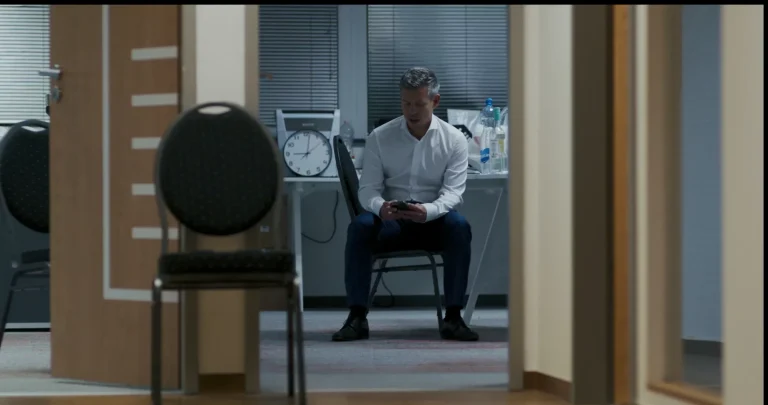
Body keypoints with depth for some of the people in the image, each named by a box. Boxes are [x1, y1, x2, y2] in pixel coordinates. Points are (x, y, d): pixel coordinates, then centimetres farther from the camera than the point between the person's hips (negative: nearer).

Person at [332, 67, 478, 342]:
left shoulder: (454, 140, -1)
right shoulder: (379, 138, 1)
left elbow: (453, 192, -9)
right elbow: (368, 188, -3)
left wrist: (427, 211, -32)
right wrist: (380, 207, -29)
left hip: (433, 221, 0)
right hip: (391, 222, 1)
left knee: (459, 226, -33)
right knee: (360, 226, -31)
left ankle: (453, 317, -29)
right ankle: (357, 317, -28)